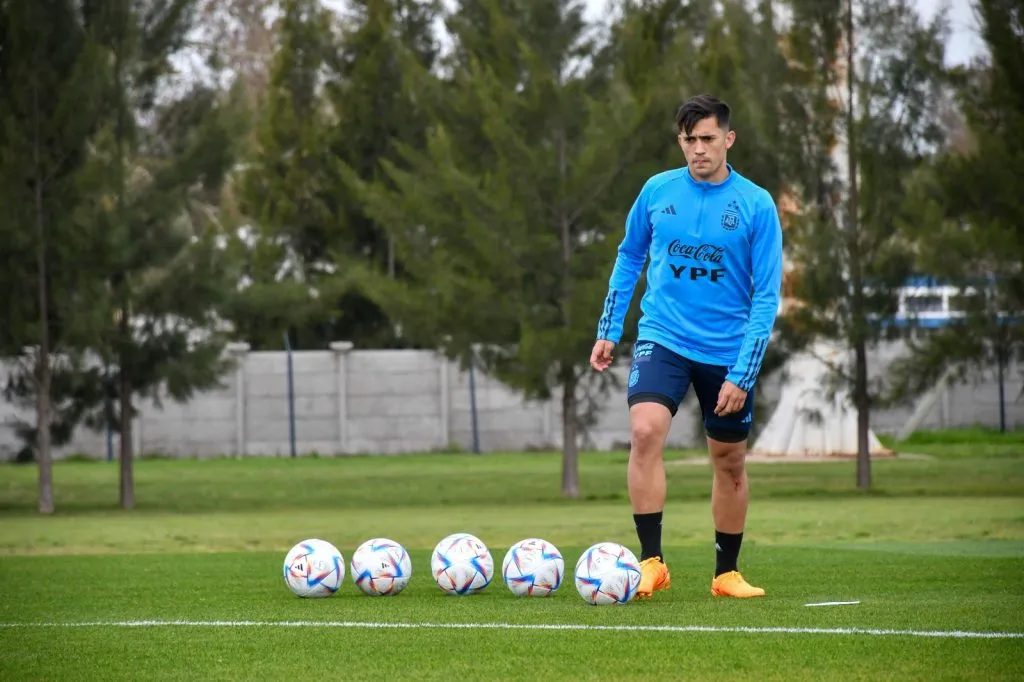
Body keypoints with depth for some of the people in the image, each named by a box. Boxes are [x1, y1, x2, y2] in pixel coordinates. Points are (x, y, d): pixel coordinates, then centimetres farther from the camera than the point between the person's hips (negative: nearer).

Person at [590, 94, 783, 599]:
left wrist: (743, 375, -14)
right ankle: (651, 562, -19)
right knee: (645, 430, -23)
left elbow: (766, 296, -8)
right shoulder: (658, 191, 0)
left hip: (728, 351, 0)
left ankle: (726, 573, 27)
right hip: (663, 339, 0)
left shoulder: (756, 205, -8)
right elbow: (629, 256, 15)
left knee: (729, 461, 10)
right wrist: (608, 330, 12)